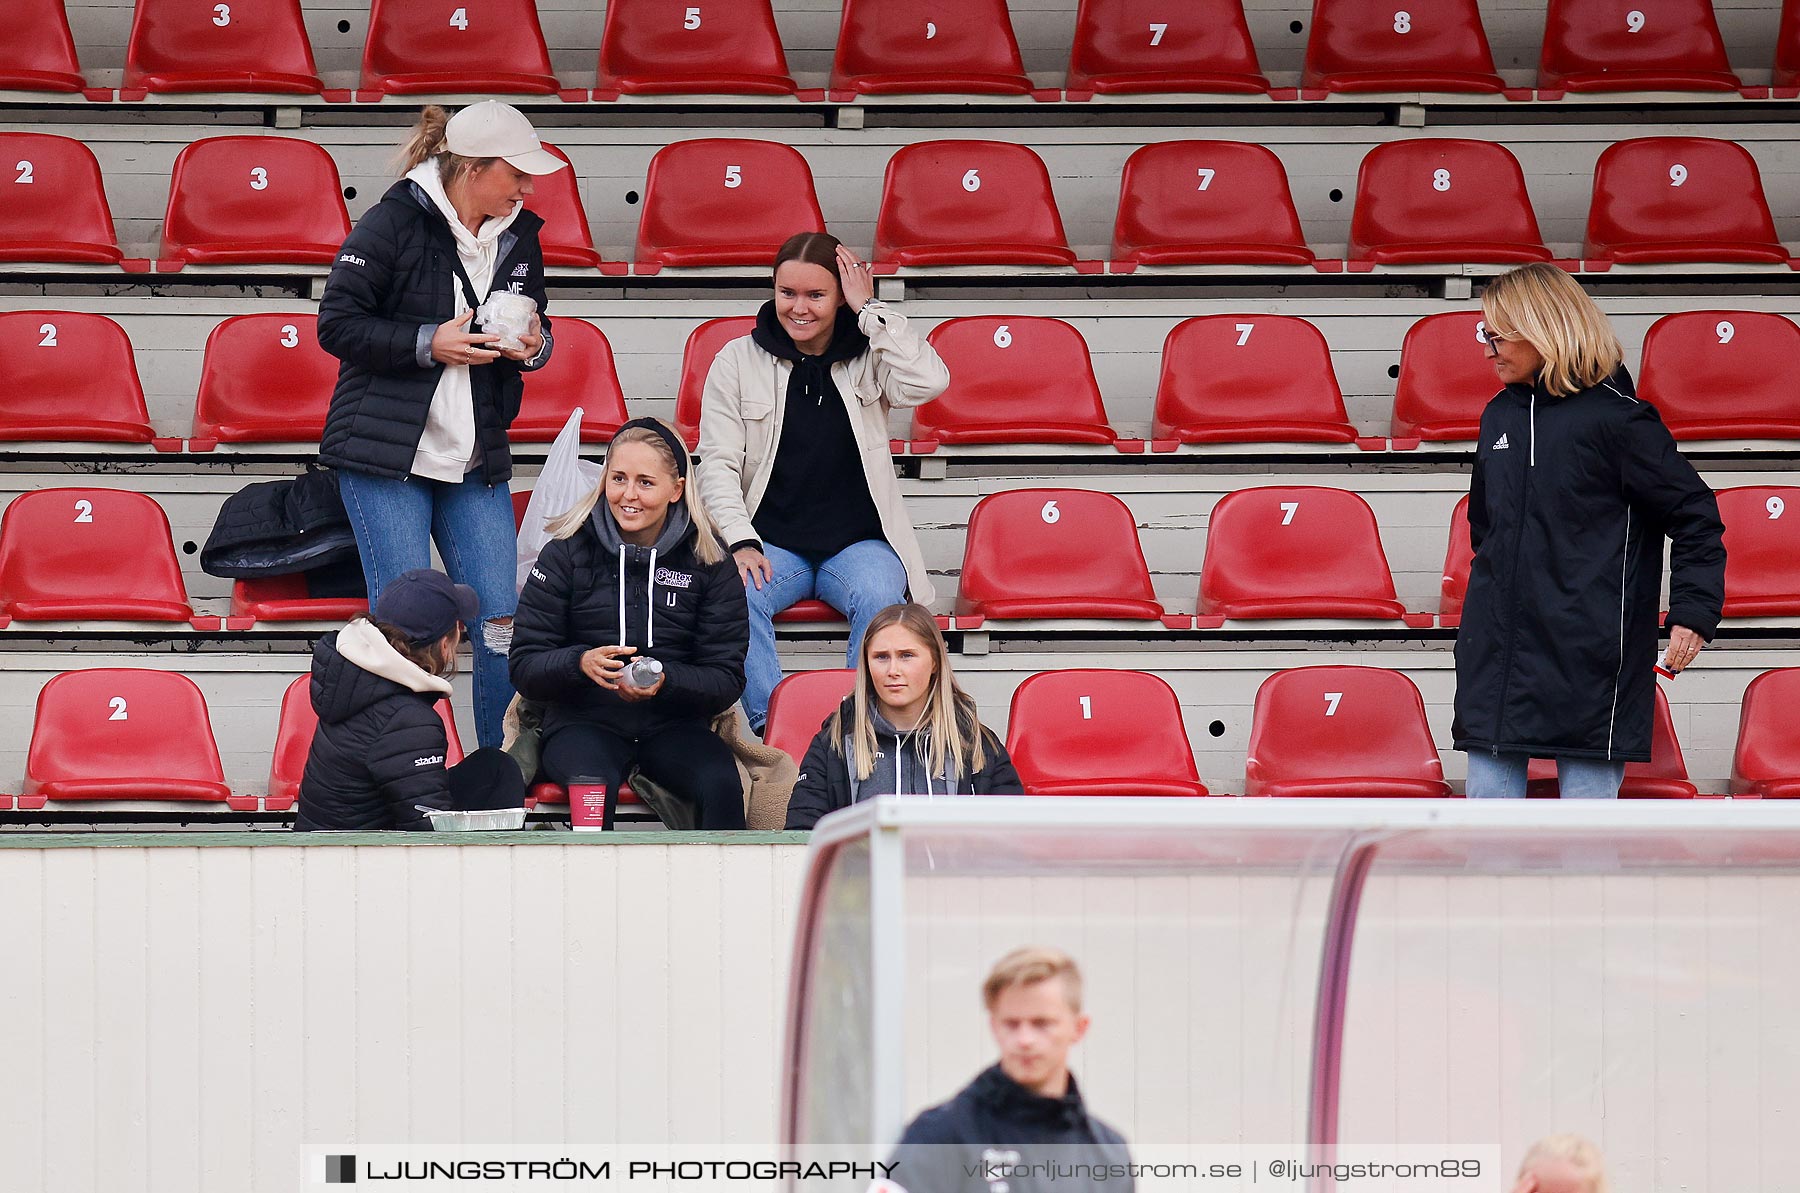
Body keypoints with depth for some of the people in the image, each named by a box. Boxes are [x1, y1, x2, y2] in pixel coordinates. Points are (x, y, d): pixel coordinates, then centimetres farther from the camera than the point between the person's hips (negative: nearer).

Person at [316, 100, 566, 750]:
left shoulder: (518, 236, 9)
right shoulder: (394, 223, -9)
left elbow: (533, 331, 24)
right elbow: (337, 324, -9)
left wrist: (534, 347, 0)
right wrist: (429, 344, -18)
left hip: (476, 463, 5)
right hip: (385, 455, -5)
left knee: (500, 622, -1)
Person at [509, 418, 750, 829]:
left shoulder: (709, 562, 5)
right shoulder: (566, 553, 3)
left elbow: (727, 680, 1)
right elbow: (525, 669, 0)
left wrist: (665, 682, -19)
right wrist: (580, 664, -21)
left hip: (674, 725, 1)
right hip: (583, 722, -1)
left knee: (721, 787, -31)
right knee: (593, 786, -35)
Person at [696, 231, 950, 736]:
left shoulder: (869, 356, 5)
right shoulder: (738, 361, 7)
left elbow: (928, 382, -18)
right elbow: (718, 463, 3)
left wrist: (870, 310, -10)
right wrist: (741, 543, -12)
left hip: (858, 541, 0)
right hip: (771, 540, 0)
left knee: (879, 600, -33)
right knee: (738, 596, -32)